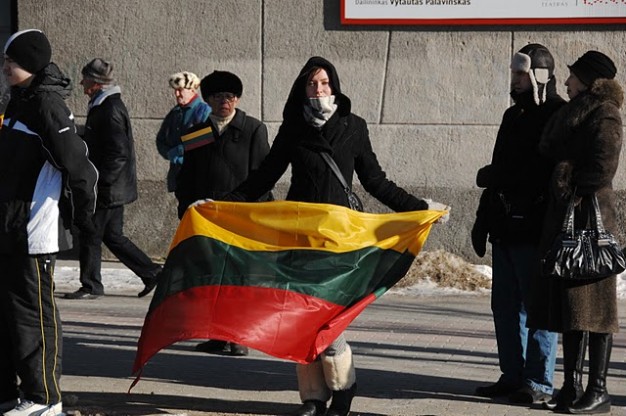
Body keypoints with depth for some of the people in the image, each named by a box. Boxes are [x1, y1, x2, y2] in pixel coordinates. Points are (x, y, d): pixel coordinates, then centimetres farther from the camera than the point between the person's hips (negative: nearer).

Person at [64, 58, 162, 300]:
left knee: (91, 234, -2)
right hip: (113, 188, 10)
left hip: (108, 189, -10)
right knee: (112, 236, 13)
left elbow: (118, 153, -22)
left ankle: (91, 286, 7)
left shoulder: (110, 110, -16)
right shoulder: (102, 106, 15)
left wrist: (98, 182, -22)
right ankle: (151, 273, 15)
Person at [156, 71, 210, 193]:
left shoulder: (204, 110, -6)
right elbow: (161, 140, 20)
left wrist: (179, 151, -12)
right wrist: (169, 153, 0)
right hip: (177, 170, 7)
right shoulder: (174, 112, 16)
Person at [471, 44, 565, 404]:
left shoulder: (558, 115, -7)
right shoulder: (514, 115, 20)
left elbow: (545, 172, -17)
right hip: (506, 228, 9)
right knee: (506, 304, 10)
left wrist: (492, 177, -9)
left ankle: (539, 382, -2)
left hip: (535, 229, -9)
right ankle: (513, 376, 17)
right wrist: (483, 221, 18)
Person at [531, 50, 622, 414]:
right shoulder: (575, 113, 21)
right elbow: (551, 153, 22)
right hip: (566, 215, 9)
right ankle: (573, 385, 13)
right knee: (568, 302, 9)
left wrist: (571, 187, -8)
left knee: (591, 303, -6)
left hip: (591, 214, -9)